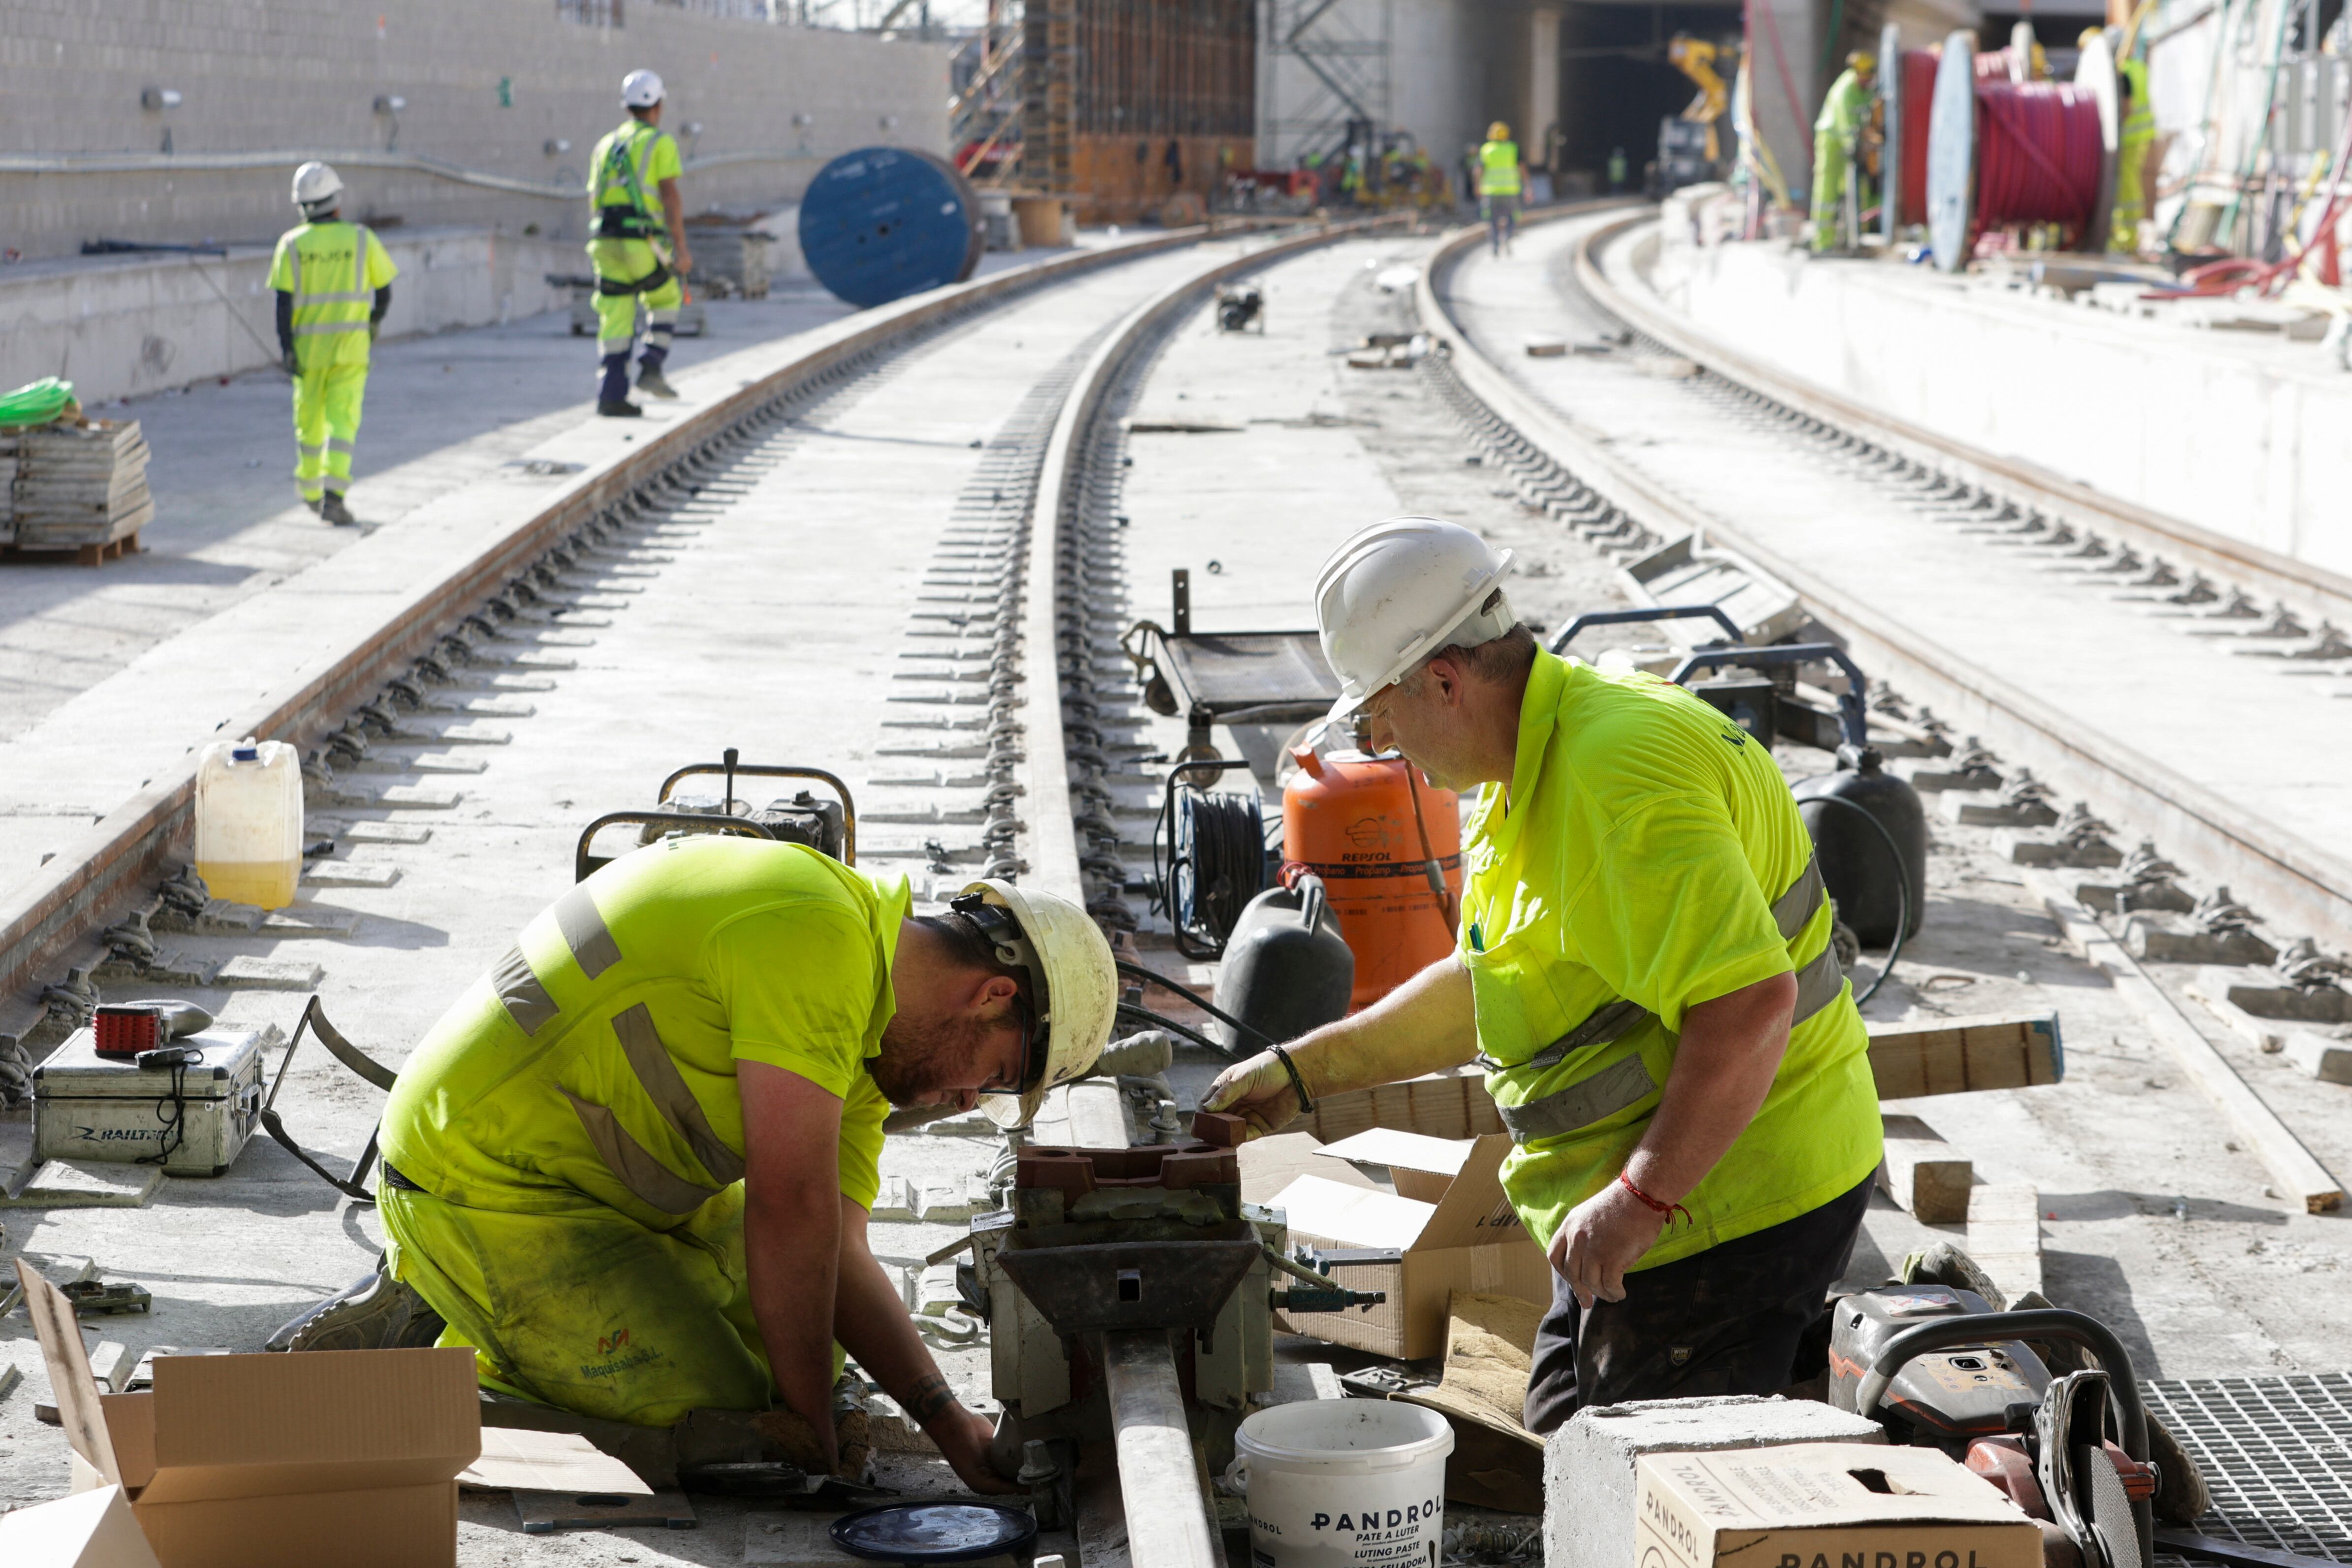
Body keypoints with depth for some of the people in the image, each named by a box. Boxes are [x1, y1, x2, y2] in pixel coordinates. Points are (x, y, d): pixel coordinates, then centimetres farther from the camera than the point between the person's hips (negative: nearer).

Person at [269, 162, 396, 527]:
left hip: (307, 346, 1)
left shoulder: (292, 244, -2)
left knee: (310, 421, 16)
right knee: (343, 422, -5)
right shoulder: (362, 239, -3)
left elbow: (283, 301, -9)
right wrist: (375, 322, 22)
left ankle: (311, 492, 31)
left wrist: (285, 349, -9)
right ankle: (334, 495, -19)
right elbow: (384, 291, 3)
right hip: (350, 346, -1)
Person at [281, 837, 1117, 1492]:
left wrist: (946, 1418, -7)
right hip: (486, 1191, -11)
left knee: (815, 1335, 17)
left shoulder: (857, 1042, 9)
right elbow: (791, 1207, -23)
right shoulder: (818, 935, -24)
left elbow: (837, 1254, 4)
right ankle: (437, 1334, -2)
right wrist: (807, 1418, -15)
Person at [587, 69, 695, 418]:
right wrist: (681, 249, -10)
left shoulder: (606, 145, 20)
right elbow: (671, 196, -9)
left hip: (606, 243, 5)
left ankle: (611, 397, -2)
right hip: (642, 242, -5)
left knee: (616, 322, 6)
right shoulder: (661, 143, 1)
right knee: (666, 300, 19)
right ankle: (650, 370, 4)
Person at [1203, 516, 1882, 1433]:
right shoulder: (1533, 773, 11)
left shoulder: (1618, 779, -25)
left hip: (1724, 1209, -11)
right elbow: (1482, 987, 23)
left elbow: (1749, 1005, -33)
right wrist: (1301, 1071, 20)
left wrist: (1641, 1197, -28)